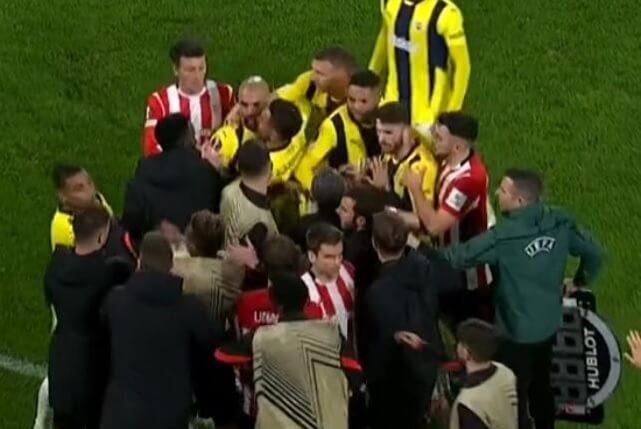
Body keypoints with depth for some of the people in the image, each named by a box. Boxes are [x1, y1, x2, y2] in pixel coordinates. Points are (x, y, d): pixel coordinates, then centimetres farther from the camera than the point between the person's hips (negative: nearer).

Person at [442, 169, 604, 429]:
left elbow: (458, 257, -20)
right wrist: (579, 282, 19)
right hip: (549, 325, 7)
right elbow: (594, 253, 1)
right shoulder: (559, 223, -10)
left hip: (517, 332, -7)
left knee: (515, 397, 10)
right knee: (541, 386, 27)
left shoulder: (504, 236, -28)